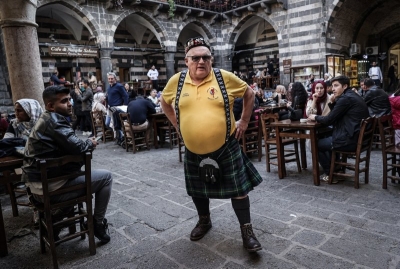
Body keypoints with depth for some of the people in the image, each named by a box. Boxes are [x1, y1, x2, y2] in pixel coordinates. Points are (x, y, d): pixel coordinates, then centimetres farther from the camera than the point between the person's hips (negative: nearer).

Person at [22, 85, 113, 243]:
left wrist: (86, 144, 2)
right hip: (50, 188, -10)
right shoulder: (54, 120, -17)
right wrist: (90, 143, -6)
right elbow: (77, 147, -27)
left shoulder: (45, 120, 15)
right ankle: (98, 223, 10)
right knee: (106, 176, -1)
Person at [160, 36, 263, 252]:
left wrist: (244, 121, 2)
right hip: (194, 150, 3)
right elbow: (164, 102, 15)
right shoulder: (177, 81, -2)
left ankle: (247, 231, 20)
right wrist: (177, 125, 8)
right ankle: (204, 221, 44)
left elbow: (249, 93, 6)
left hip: (226, 147, -2)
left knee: (238, 189, 4)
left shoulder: (224, 78, -8)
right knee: (197, 189, 19)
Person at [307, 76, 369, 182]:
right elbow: (335, 117, 16)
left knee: (316, 144, 7)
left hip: (350, 140, -10)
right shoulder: (353, 96, 15)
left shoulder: (345, 98, -15)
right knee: (327, 138, 30)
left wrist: (315, 117, 4)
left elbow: (328, 120, -14)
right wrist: (332, 102, 3)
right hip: (358, 137, 10)